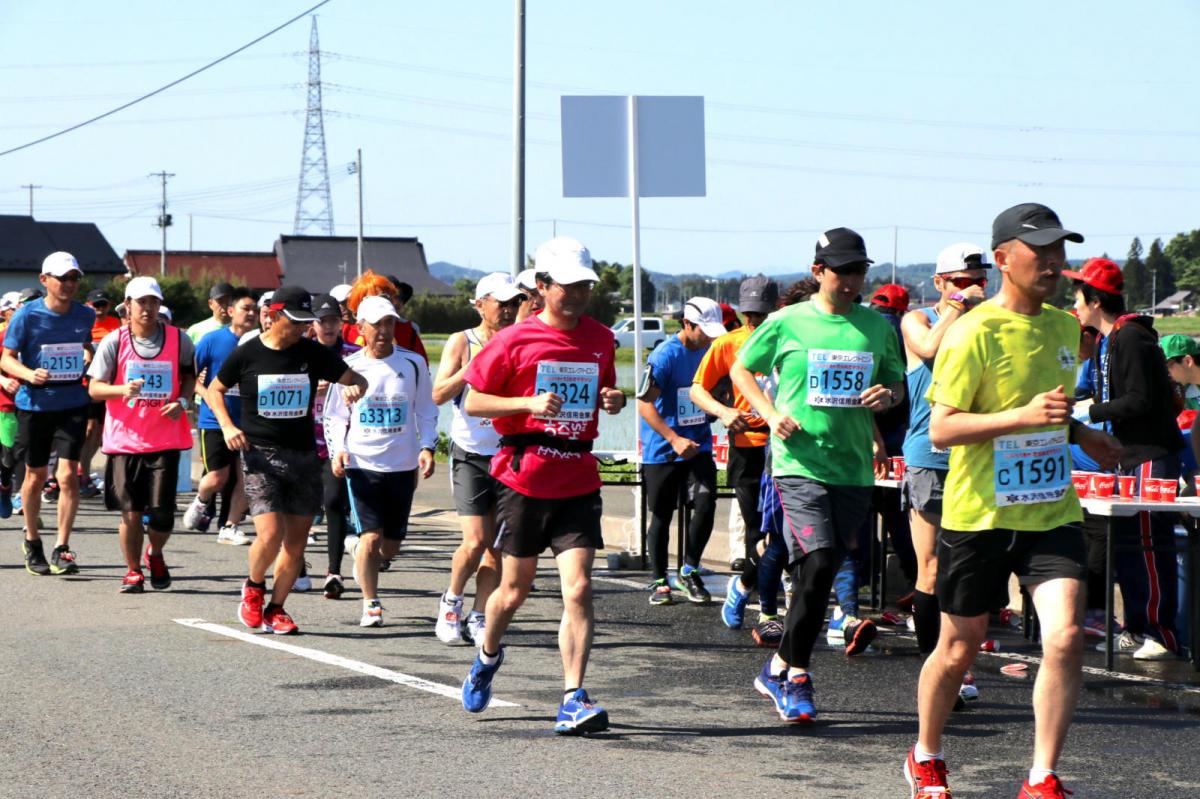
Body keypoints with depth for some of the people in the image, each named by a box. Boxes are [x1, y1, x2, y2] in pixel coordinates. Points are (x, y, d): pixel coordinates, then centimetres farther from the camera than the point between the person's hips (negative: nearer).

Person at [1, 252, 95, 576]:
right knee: (36, 475, 11)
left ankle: (62, 549, -7)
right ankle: (32, 542, 31)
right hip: (34, 404, -1)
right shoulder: (27, 315, -7)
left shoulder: (86, 316, 2)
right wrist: (29, 374, -24)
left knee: (68, 474, -12)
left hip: (72, 404, 1)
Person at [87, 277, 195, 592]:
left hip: (166, 439, 0)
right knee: (131, 511, 0)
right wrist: (122, 389, -21)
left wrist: (182, 401, -3)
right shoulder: (114, 341, -1)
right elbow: (94, 388, -1)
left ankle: (155, 555, 25)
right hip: (125, 438, 0)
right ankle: (133, 571, 18)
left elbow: (190, 374, 17)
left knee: (161, 512, -6)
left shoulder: (178, 339, 2)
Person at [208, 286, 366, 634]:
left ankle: (275, 609, 20)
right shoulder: (247, 354, -3)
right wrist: (227, 426, -5)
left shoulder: (312, 353, 2)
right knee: (270, 536, -16)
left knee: (296, 543, 4)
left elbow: (355, 379, 11)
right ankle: (253, 587, 14)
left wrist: (355, 388, -14)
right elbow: (215, 389, 11)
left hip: (303, 455, 3)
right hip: (260, 454, -3)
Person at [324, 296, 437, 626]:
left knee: (391, 545, 7)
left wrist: (427, 447, -4)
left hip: (403, 465, 2)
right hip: (361, 464, -2)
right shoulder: (349, 367, 1)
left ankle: (365, 563, 42)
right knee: (370, 537, -12)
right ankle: (370, 604, 4)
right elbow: (335, 415, 8)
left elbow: (426, 411, 9)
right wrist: (337, 449, -8)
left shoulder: (413, 363, 3)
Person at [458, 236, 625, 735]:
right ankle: (488, 656, 41)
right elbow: (473, 402, -3)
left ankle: (573, 700, -11)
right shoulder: (515, 341, -6)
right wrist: (530, 402, -17)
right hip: (524, 479, -2)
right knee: (515, 591, 9)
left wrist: (614, 401, 0)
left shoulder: (600, 339, 7)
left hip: (578, 482, 2)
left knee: (578, 588, -11)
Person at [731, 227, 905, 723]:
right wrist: (771, 414, -4)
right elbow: (741, 370, 11)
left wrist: (889, 395, -4)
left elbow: (897, 383, 20)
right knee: (817, 563, -16)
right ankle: (793, 675, -3)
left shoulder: (877, 328, 9)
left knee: (823, 571, 6)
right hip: (799, 462, -4)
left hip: (854, 467, 4)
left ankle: (781, 669, 19)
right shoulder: (787, 323, 0)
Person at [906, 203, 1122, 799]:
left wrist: (1078, 433, 8)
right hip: (978, 515, -4)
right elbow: (940, 429, -18)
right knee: (959, 648, 10)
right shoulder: (973, 333, -14)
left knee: (1065, 637, -14)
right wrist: (1024, 416, -26)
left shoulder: (1065, 327, 8)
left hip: (1050, 511, 4)